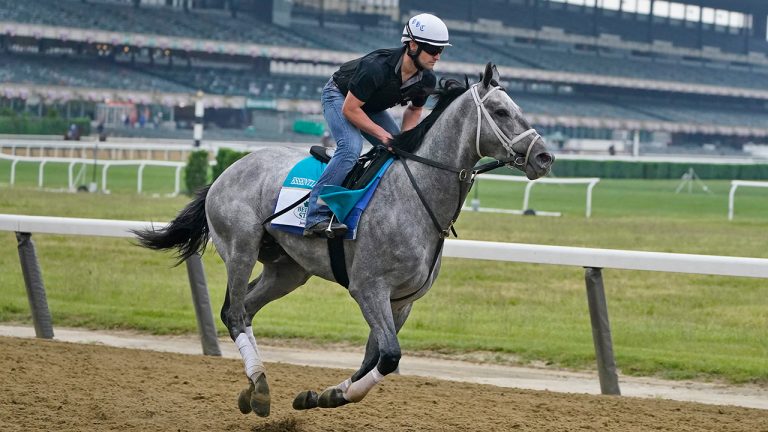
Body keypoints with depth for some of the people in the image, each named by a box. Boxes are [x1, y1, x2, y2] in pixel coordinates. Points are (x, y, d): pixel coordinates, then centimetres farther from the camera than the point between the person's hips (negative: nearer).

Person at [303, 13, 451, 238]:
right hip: (340, 96, -8)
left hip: (372, 106, 8)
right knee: (351, 148, -30)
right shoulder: (376, 67, -38)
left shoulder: (427, 80, -17)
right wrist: (382, 134, -30)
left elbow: (414, 110, 5)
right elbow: (350, 109, -31)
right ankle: (316, 217, -32)